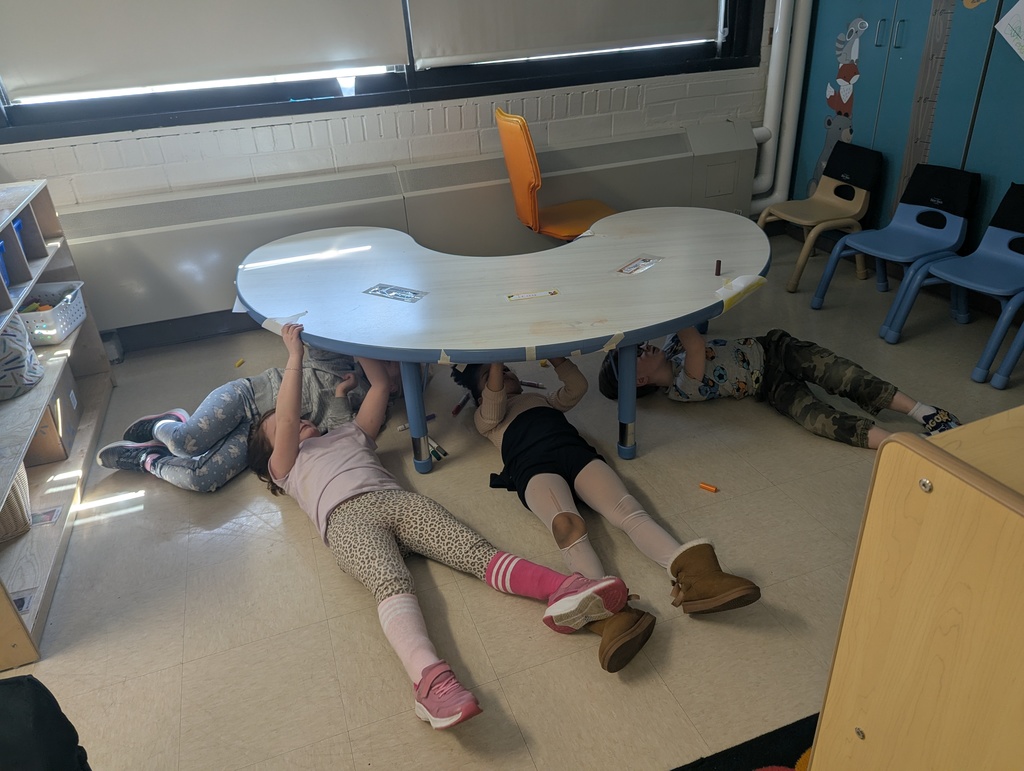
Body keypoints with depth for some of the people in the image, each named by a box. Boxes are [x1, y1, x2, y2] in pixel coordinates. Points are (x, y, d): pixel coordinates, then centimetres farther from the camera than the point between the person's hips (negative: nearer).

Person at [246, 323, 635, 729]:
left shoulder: (348, 433, 42)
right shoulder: (286, 464, 29)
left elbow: (381, 383, 38)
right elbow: (285, 417, 10)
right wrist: (295, 355, 15)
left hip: (396, 497, 3)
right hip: (348, 517, -3)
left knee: (473, 549, -25)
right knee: (391, 585, -35)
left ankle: (563, 591, -48)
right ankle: (431, 679, -60)